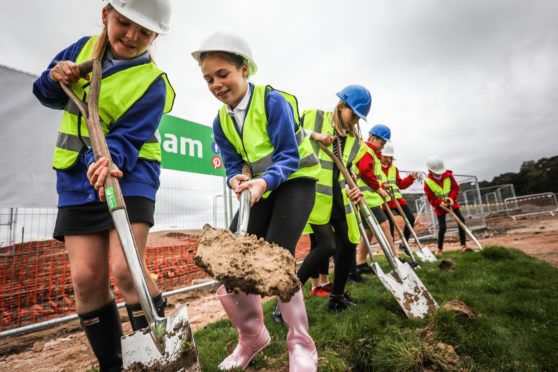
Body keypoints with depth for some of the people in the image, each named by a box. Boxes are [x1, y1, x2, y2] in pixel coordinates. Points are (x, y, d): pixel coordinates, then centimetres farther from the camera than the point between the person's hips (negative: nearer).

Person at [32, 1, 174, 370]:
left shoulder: (152, 84, -7)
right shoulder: (84, 48, 10)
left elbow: (126, 137, -16)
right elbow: (47, 95, 21)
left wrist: (110, 159, -37)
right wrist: (56, 79, 0)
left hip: (128, 177, -5)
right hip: (78, 180, 5)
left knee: (125, 268, -18)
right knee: (87, 276, 1)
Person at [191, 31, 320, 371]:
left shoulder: (273, 101, -15)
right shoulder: (221, 121, 4)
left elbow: (289, 157, -18)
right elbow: (233, 164, 4)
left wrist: (265, 181, -35)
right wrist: (236, 179, -19)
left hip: (295, 182, -5)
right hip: (261, 188, 6)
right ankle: (252, 337, 20)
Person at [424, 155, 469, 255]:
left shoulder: (448, 175, -9)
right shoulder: (428, 183, -16)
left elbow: (455, 188, -1)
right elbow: (431, 198, -10)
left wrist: (452, 197, -18)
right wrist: (439, 203, -27)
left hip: (452, 203, 3)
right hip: (440, 206, -3)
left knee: (461, 220, -7)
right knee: (442, 227, -7)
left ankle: (463, 245, 6)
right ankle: (440, 249, 12)